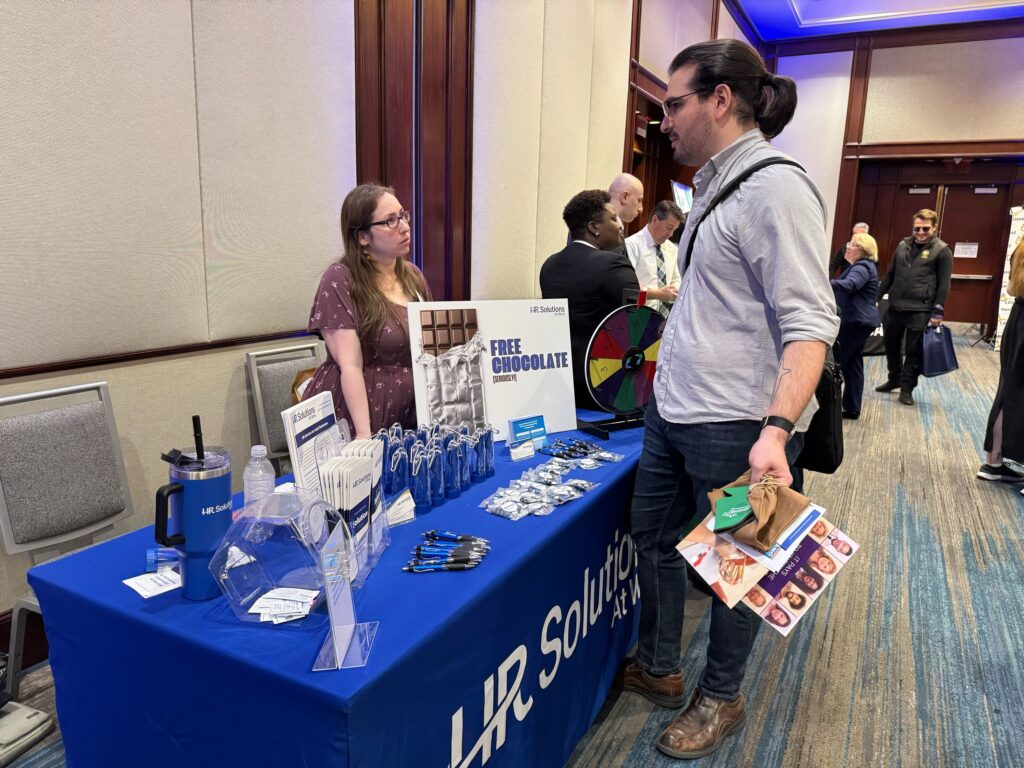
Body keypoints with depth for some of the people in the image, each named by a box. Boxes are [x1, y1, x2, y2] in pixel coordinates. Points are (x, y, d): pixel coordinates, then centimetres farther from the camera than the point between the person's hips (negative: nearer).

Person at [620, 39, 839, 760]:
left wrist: (776, 428, -33)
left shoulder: (777, 188, -16)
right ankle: (657, 670, 40)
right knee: (653, 536, 19)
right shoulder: (715, 186, 13)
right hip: (671, 410, 10)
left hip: (734, 427, -9)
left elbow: (809, 321, -23)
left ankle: (720, 699, 33)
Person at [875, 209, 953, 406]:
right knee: (891, 346, 14)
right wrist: (877, 297, 13)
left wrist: (938, 311, -11)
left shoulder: (942, 251, -4)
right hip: (895, 307, 5)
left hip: (920, 311, -5)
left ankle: (907, 388, 13)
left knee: (914, 351, 2)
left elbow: (944, 285, -6)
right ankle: (895, 379, 33)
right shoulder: (903, 245, 10)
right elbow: (890, 274, 16)